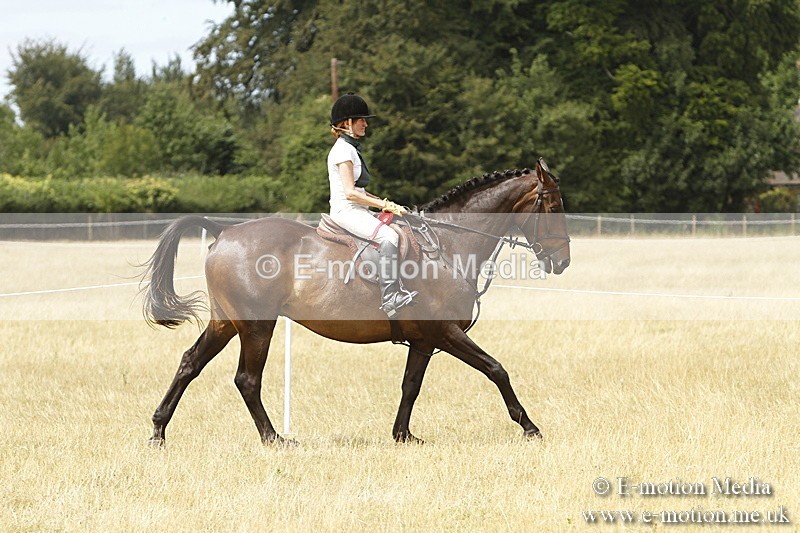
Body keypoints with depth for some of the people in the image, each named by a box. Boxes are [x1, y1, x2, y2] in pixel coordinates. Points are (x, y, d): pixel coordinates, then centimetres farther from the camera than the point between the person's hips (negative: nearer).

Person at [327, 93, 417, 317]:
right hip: (346, 211, -11)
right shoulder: (343, 150, -12)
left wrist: (384, 202, 11)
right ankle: (391, 298, -32)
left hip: (357, 211, 11)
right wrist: (384, 205, -16)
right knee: (389, 236, -29)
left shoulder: (351, 148, 20)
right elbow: (350, 193, -19)